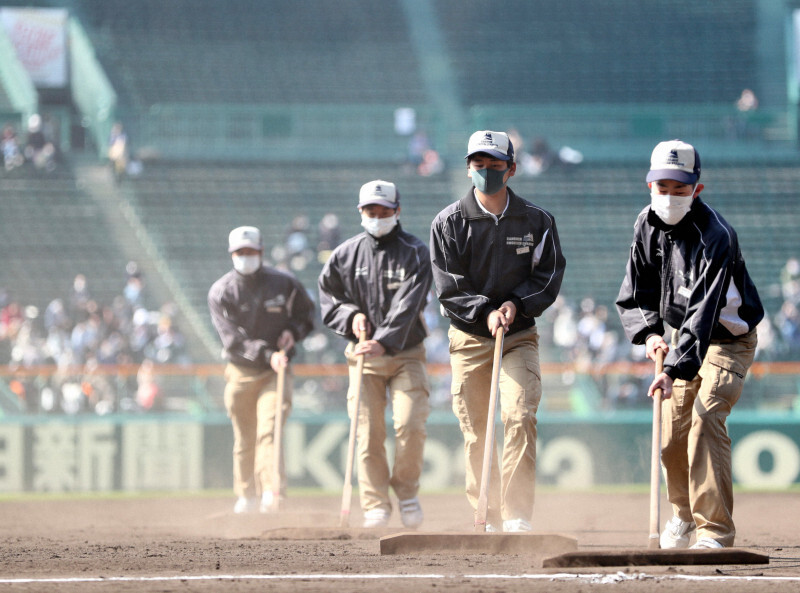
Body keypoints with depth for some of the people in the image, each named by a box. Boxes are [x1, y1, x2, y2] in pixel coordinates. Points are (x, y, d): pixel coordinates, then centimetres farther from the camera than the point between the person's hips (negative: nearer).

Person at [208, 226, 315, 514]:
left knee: (268, 430, -17)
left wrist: (294, 332, -7)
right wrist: (268, 355, -29)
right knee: (244, 439, 8)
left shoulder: (284, 284, -2)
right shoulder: (220, 292, -7)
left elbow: (307, 313, 15)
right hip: (240, 372, 1)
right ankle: (247, 497, 24)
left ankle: (272, 493, -25)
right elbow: (233, 339, -17)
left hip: (276, 371, -1)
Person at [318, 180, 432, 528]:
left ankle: (406, 489, 8)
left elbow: (406, 307, -15)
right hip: (363, 355, 2)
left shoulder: (416, 254, -3)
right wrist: (351, 316, -7)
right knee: (367, 431, -6)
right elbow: (328, 300, 15)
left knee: (410, 425, -15)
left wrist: (384, 342, -28)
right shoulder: (345, 255, 5)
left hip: (406, 353, -2)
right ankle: (376, 505, 2)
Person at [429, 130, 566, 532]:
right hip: (468, 337, 0)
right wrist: (485, 313, -19)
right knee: (476, 432, 0)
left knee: (519, 417, -17)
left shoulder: (537, 222, 3)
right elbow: (448, 287, -5)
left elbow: (549, 276, 2)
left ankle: (518, 518, -18)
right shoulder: (449, 223, 0)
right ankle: (489, 519, 10)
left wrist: (516, 305, -14)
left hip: (520, 337, 0)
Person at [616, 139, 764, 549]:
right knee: (671, 433, 5)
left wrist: (675, 369, -47)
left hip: (729, 338, -6)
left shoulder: (716, 237, -30)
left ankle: (715, 530, -24)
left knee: (706, 416, -25)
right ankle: (684, 513, 33)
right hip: (684, 337, 6)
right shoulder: (647, 226, -7)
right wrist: (650, 334, -18)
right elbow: (634, 296, 1)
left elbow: (703, 313, -38)